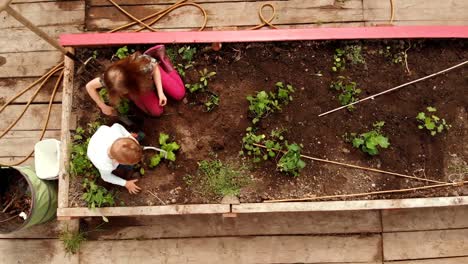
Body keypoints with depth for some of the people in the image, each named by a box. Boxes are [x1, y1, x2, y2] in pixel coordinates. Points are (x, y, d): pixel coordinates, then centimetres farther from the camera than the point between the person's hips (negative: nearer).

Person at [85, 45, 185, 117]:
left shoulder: (144, 67, -47)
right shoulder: (111, 79, -38)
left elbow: (155, 68, -23)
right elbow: (89, 86, -22)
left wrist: (160, 92, -27)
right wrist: (103, 107, -21)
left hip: (150, 71, -2)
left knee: (179, 94, 5)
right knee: (156, 112, -2)